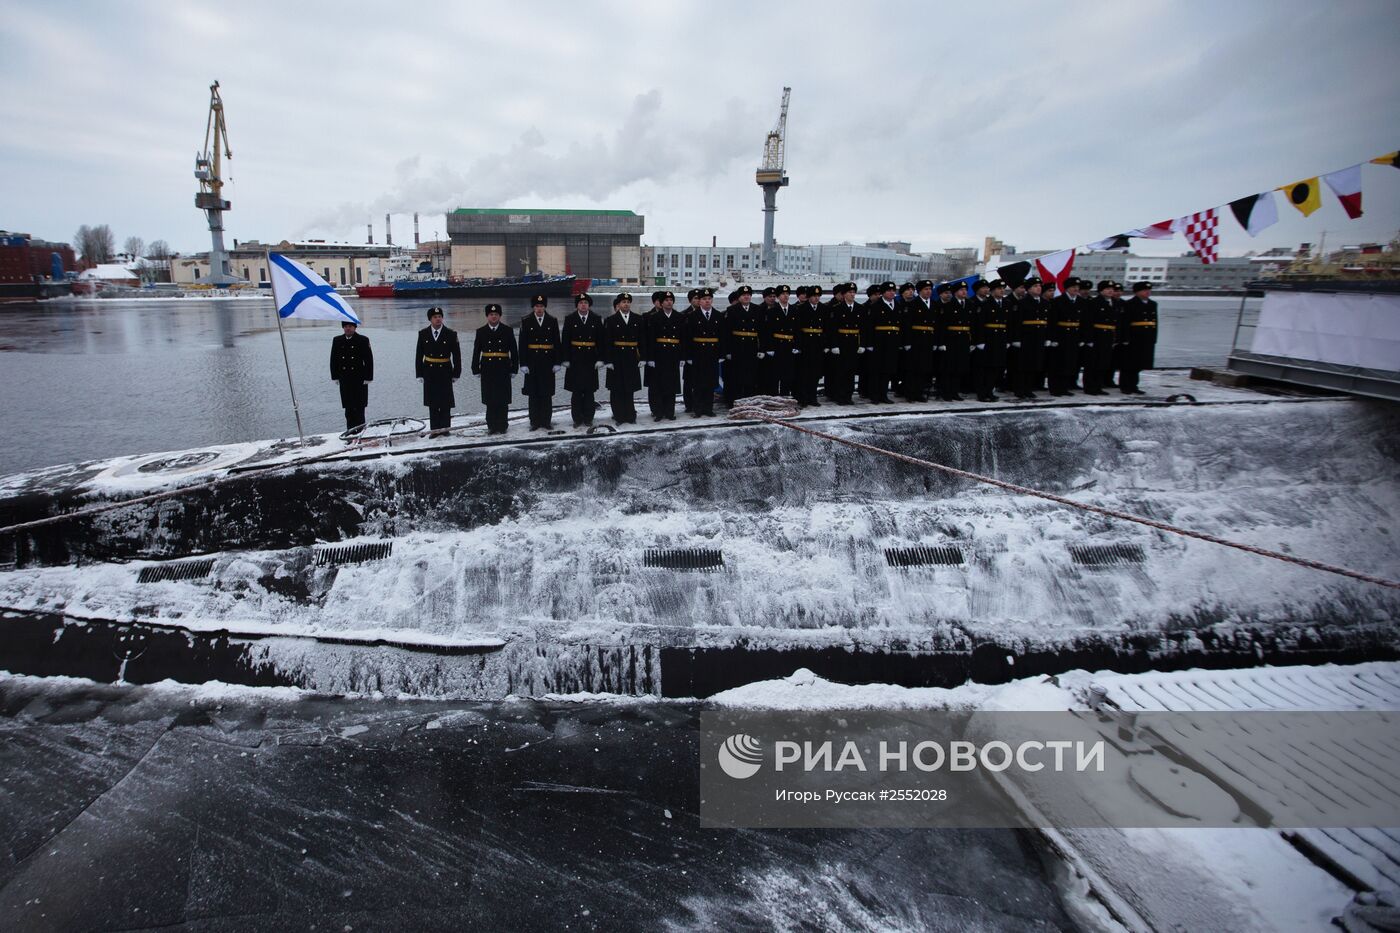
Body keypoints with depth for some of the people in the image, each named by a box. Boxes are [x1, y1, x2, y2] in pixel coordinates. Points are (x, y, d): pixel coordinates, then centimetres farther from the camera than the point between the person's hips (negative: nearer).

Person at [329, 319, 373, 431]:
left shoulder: (363, 340, 0)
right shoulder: (337, 341, 10)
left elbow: (369, 360, -2)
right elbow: (333, 360, 13)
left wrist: (368, 378, -7)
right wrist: (335, 377, 6)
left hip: (359, 380, -3)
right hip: (344, 380, 3)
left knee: (359, 408, -1)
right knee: (348, 408, 5)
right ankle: (350, 431, 11)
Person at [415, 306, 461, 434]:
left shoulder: (451, 334, -3)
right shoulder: (423, 334, 2)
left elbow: (456, 355, 0)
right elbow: (418, 355, 5)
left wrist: (456, 374, -3)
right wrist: (419, 374, 0)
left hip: (445, 372, -1)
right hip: (429, 372, 1)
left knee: (445, 401, 3)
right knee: (432, 402, 5)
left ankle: (444, 427, 14)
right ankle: (434, 428, 11)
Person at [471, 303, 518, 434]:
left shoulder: (508, 331, 5)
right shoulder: (481, 332, 7)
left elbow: (514, 351, 6)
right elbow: (476, 352, 7)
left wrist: (514, 369, 1)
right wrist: (476, 369, 2)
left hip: (503, 370, -1)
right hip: (487, 370, 1)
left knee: (502, 399, 1)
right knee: (490, 399, 3)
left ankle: (502, 426, 9)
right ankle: (492, 426, 11)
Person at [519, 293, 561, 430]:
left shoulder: (552, 321, 5)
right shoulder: (526, 321, 2)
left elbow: (557, 343, 5)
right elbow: (522, 344, 0)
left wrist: (556, 362, 0)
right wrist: (523, 364, -6)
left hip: (548, 362, 1)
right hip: (532, 362, -1)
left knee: (547, 393, 3)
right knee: (533, 393, 2)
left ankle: (546, 421, 11)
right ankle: (535, 422, 9)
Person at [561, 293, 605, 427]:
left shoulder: (596, 320, 5)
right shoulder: (570, 319, 3)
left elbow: (600, 341, 4)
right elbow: (565, 341, 1)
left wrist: (600, 359, -3)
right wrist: (566, 359, -4)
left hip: (590, 360, 1)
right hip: (575, 361, -1)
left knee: (589, 391, 5)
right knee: (576, 391, 2)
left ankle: (588, 418, 13)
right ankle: (577, 419, 9)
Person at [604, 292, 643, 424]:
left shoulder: (638, 319, 6)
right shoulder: (611, 320, -1)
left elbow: (642, 339, 6)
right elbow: (607, 342, -5)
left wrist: (641, 357, 1)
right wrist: (608, 361, -10)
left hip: (632, 358, 2)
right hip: (617, 358, -2)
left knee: (630, 388, 8)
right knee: (617, 389, 3)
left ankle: (630, 415, 17)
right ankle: (619, 416, 12)